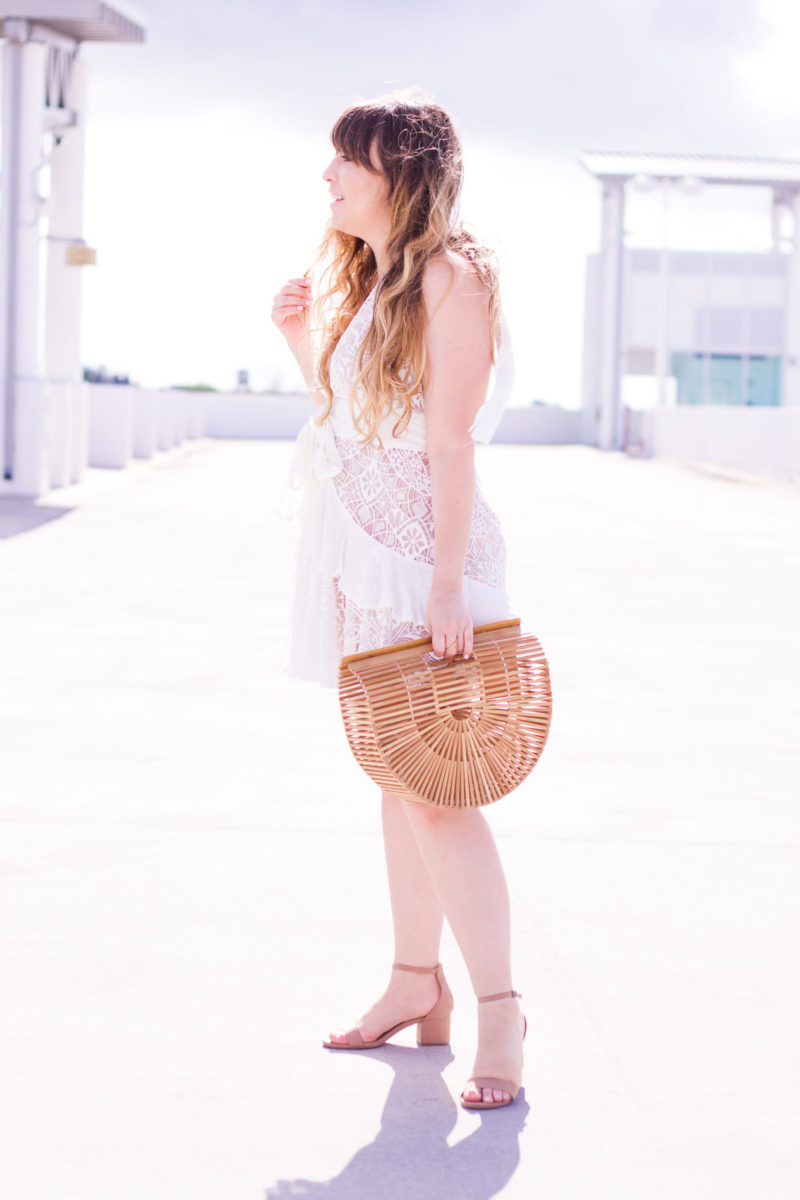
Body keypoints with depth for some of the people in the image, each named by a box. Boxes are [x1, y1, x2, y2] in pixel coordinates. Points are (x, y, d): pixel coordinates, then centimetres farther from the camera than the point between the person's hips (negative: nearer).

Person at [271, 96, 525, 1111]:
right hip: (360, 557, 9)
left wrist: (448, 585, -19)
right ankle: (416, 981, 21)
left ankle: (498, 1007, -4)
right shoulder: (361, 282, 16)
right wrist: (301, 338, 8)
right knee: (396, 777, 12)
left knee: (434, 786, -11)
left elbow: (450, 440, -16)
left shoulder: (449, 277, -10)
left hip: (423, 555, -9)